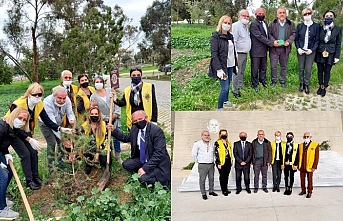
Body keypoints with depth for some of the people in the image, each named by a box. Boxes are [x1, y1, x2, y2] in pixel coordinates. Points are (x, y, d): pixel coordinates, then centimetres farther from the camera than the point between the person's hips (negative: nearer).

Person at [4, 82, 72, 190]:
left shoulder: (39, 105, -14)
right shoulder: (17, 105, -33)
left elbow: (47, 121, -13)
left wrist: (61, 129, -29)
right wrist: (29, 140, -38)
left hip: (25, 131, 6)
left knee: (33, 152, -1)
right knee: (25, 153, -13)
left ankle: (35, 177, 14)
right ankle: (29, 181, -4)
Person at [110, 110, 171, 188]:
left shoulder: (156, 130, -22)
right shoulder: (135, 129, 0)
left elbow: (159, 153, -27)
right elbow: (126, 138, 21)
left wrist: (145, 168, -30)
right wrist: (113, 131, 7)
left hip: (157, 163, -8)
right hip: (142, 160, 8)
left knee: (143, 178, -27)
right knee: (126, 164, -6)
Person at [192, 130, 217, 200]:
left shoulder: (212, 144, 9)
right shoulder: (197, 144, -5)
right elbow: (193, 155, -2)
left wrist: (212, 160, 15)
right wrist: (198, 162, 2)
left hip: (211, 165, 5)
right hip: (202, 165, -4)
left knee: (211, 178, 11)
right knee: (202, 180, -2)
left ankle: (211, 191, 25)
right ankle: (203, 194, 6)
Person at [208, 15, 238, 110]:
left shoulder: (230, 36, 11)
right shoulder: (215, 36, -10)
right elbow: (214, 54, -16)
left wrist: (236, 64, 16)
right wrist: (219, 69, -23)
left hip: (230, 65, 7)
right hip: (222, 66, -7)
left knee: (228, 85, 15)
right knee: (225, 87, -10)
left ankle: (226, 101, 37)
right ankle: (219, 108, 2)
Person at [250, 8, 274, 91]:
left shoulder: (265, 23, 14)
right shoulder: (254, 24, -14)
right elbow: (259, 36, -20)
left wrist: (267, 47, 7)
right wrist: (271, 43, -19)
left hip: (264, 50, 7)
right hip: (256, 50, -7)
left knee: (263, 67, 15)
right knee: (255, 68, 3)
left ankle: (263, 81, 31)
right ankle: (255, 84, 15)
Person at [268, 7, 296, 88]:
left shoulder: (291, 24, 5)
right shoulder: (272, 24, 2)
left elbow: (293, 34, 5)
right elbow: (269, 34, 2)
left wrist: (289, 41, -12)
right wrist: (273, 41, -15)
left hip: (285, 48, 1)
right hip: (274, 48, -1)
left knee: (284, 66, 11)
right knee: (273, 66, 3)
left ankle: (283, 81, 23)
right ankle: (274, 81, 18)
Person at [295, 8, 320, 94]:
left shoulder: (316, 26, -2)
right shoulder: (300, 26, 2)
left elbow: (317, 40, 0)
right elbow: (296, 39, 5)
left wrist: (312, 50, -12)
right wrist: (298, 48, -9)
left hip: (310, 51, -1)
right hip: (300, 50, 1)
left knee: (308, 69, 2)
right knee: (301, 68, 9)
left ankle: (306, 85, 16)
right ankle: (301, 84, 23)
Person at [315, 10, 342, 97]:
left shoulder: (338, 29, -3)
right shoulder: (320, 28, -1)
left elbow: (338, 43, -1)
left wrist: (337, 56, -5)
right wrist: (315, 52, 2)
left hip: (330, 54, -1)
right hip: (320, 53, 1)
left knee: (327, 71, 5)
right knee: (320, 70, 9)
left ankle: (324, 87, 18)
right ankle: (320, 86, 24)